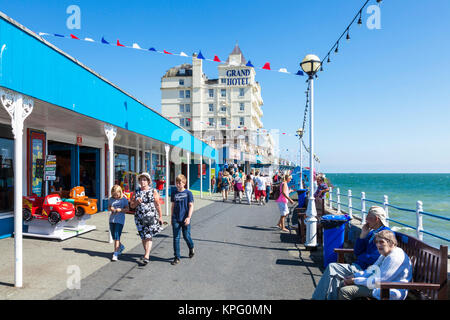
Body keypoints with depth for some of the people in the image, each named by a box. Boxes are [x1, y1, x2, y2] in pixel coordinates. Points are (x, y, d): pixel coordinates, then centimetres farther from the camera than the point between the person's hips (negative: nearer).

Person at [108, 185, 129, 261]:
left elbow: (127, 209, -4)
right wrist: (110, 208, -8)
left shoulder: (124, 199, -5)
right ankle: (121, 246, 39)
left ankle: (115, 253, -5)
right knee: (113, 236, 13)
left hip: (120, 219, -5)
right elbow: (108, 208, 14)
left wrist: (120, 210, -21)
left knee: (117, 236, -10)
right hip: (112, 219, 5)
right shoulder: (111, 199, 7)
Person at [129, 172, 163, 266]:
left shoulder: (153, 191, 1)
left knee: (148, 236, -9)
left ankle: (146, 257, -10)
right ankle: (146, 254, 27)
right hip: (139, 217, 4)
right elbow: (131, 206, 10)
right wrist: (136, 202, -11)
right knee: (143, 237, 11)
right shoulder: (136, 192, 8)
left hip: (151, 217, -4)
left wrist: (160, 217, 1)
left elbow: (157, 205, 2)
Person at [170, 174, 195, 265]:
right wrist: (172, 218, 15)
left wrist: (189, 217, -14)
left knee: (186, 236, 5)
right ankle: (176, 257, 12)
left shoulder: (188, 193, -4)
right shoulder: (174, 194, 7)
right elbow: (173, 206, 14)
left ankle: (191, 248, 36)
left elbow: (191, 206, -5)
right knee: (176, 238, 3)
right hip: (176, 219, 3)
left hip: (185, 219, -3)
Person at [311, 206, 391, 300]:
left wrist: (360, 258, -1)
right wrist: (363, 234, 5)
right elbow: (357, 252, 13)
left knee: (331, 267, -13)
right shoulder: (372, 232, 16)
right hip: (360, 266, 9)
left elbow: (373, 259, -20)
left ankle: (318, 297, -3)